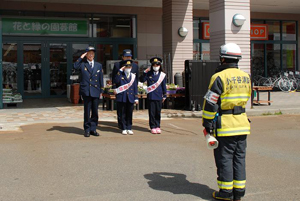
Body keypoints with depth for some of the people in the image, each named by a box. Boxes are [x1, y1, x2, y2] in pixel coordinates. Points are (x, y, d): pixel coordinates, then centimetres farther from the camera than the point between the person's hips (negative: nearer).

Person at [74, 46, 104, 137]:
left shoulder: (99, 65, 12)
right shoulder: (82, 64, 5)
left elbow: (101, 79, 12)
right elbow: (75, 66, -18)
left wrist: (101, 91, 8)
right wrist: (81, 58, -10)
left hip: (95, 91, 2)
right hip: (86, 91, -2)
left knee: (95, 111, 5)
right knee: (87, 111, 2)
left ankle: (93, 129, 15)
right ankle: (87, 130, 12)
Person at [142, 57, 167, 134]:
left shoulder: (162, 75, 5)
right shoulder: (148, 74, 3)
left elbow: (164, 86, 9)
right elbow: (142, 80, -9)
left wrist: (164, 96, 8)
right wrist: (145, 72, -13)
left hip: (159, 96, 1)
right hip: (151, 96, -1)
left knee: (158, 112, 6)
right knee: (152, 112, 2)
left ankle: (157, 126, 17)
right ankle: (153, 127, 10)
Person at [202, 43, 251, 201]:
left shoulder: (219, 77, -13)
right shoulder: (246, 77, 8)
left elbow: (210, 103, -13)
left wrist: (207, 123, -7)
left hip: (224, 125, -6)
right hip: (242, 124, 6)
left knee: (224, 158, 3)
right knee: (239, 158, 12)